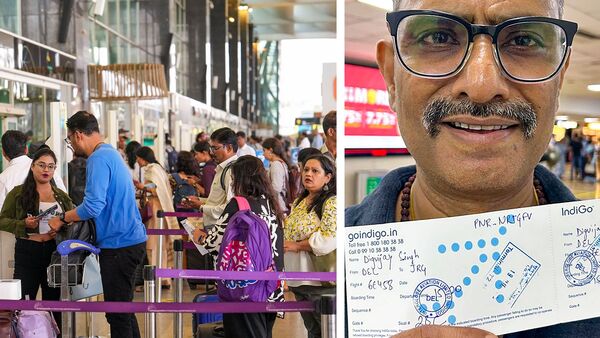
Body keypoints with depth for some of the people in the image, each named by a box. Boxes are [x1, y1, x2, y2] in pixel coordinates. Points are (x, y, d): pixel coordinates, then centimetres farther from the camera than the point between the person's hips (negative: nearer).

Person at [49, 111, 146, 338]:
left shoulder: (99, 159, -15)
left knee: (118, 313, -3)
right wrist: (70, 217, 18)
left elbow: (93, 206, -24)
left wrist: (62, 219, -9)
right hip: (131, 240, 10)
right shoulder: (112, 154, 17)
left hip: (118, 244, -10)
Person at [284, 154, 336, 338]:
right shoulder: (299, 202, 13)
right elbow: (289, 233, 24)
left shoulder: (332, 203, -13)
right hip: (299, 281, 9)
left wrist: (296, 246, -16)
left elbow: (328, 240, -24)